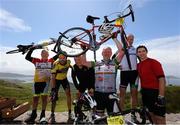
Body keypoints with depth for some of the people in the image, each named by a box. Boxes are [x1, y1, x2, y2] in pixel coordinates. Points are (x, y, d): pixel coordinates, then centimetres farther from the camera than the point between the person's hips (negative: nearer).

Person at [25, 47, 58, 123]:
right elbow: (27, 57, 0)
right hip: (37, 81, 2)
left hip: (46, 81, -2)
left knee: (44, 96, 1)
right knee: (35, 97, 11)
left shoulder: (51, 61, 4)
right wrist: (32, 49, -6)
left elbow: (58, 55, 0)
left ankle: (43, 114, 19)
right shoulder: (37, 61, 6)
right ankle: (33, 114, 28)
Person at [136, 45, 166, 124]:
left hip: (155, 93, -6)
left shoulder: (154, 62, -12)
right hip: (145, 93, 6)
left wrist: (161, 96, -20)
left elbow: (162, 79, -17)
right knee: (151, 115, 19)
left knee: (159, 118, 4)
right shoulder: (138, 65, 8)